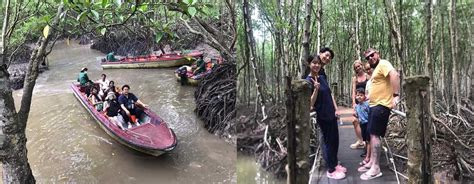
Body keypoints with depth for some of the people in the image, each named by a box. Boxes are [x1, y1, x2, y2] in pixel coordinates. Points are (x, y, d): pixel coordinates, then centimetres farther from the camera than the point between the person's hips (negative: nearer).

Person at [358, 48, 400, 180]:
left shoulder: (383, 64, -11)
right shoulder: (376, 69, 20)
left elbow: (394, 75, -28)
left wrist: (395, 95, -33)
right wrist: (368, 97, 28)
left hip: (381, 105, -10)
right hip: (374, 105, 10)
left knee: (374, 134, -11)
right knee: (372, 134, 14)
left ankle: (376, 168, -7)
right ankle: (372, 162, 23)